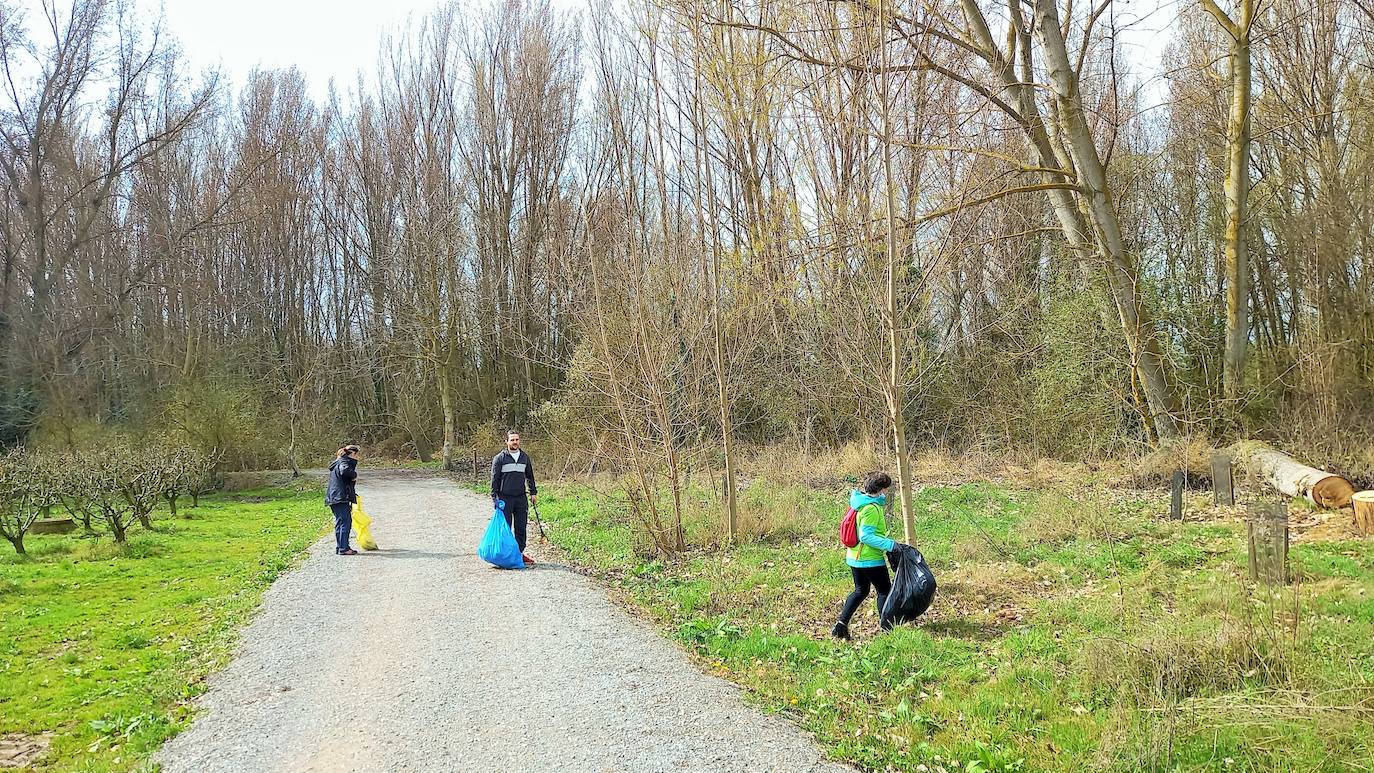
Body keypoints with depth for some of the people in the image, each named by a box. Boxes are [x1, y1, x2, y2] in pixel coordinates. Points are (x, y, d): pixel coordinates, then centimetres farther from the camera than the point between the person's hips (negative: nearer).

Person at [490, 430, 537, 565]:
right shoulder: (499, 458, -2)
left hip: (521, 498, 4)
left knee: (521, 528, 6)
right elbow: (494, 479, -2)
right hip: (505, 498, -4)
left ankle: (520, 553, 16)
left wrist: (533, 492, 15)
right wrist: (494, 498, -8)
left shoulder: (525, 457, 12)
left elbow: (530, 476, 21)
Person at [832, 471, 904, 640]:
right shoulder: (872, 509, -22)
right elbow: (866, 536, -26)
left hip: (855, 557, 9)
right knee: (885, 591, 8)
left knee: (861, 590, 20)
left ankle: (841, 626, 14)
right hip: (871, 560, -9)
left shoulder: (860, 502, 6)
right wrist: (890, 544, -25)